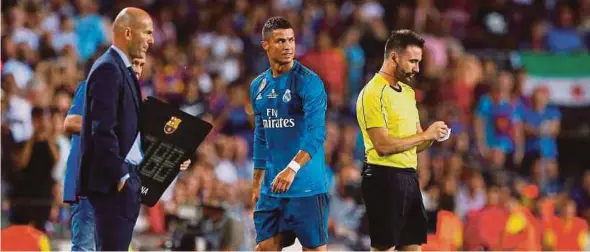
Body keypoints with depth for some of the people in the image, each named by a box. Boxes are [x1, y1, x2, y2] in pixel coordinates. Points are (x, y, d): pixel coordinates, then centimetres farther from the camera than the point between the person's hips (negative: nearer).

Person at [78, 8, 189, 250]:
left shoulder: (123, 69, 17)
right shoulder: (108, 69, -13)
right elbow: (103, 130, -20)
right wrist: (120, 176, -19)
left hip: (125, 178, 10)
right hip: (113, 184, -10)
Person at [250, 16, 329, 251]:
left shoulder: (308, 81, -10)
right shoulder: (258, 86, 11)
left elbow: (316, 133, -20)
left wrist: (292, 169, -33)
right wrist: (257, 184, 16)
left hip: (306, 186, -6)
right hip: (272, 188, 6)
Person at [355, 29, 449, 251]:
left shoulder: (407, 91, 16)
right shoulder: (374, 93, -12)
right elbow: (383, 145, -20)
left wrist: (432, 136, -2)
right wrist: (424, 135, -15)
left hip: (408, 176, 9)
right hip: (384, 177, -9)